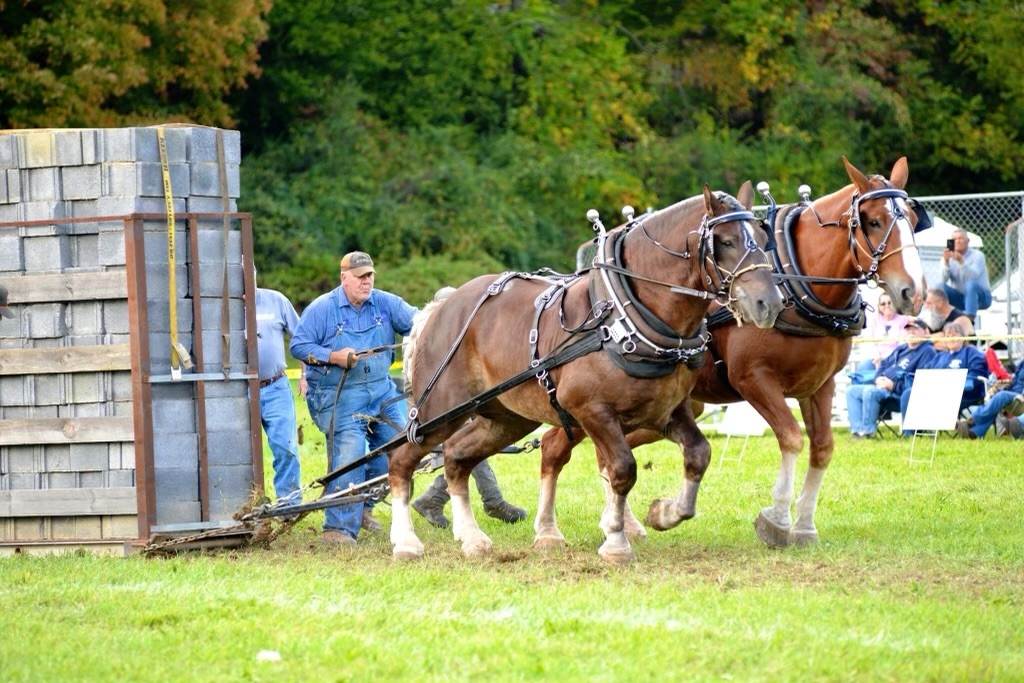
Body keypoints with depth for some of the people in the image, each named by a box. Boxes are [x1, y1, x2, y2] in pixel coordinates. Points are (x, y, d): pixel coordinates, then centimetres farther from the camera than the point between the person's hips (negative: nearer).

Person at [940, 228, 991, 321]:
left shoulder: (977, 255, -10)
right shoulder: (948, 257, 0)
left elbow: (973, 276, -28)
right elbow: (943, 279, -15)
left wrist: (961, 261, -44)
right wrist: (946, 262, -32)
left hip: (981, 297, -3)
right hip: (959, 299, 3)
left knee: (971, 284, -35)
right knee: (941, 287, -20)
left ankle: (970, 320, -43)